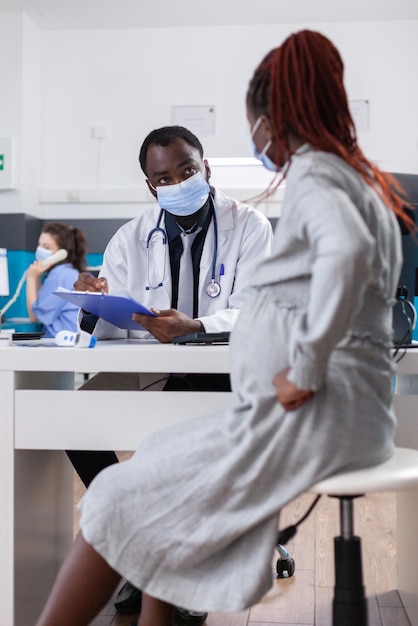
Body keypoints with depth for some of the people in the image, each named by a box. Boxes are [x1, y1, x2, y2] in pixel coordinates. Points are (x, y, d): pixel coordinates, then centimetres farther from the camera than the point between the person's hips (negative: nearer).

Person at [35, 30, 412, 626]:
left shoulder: (312, 173, -11)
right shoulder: (359, 176, 18)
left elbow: (347, 251, -32)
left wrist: (307, 370, -24)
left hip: (316, 418, -9)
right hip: (352, 414, 9)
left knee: (121, 495, -2)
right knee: (159, 456, 16)